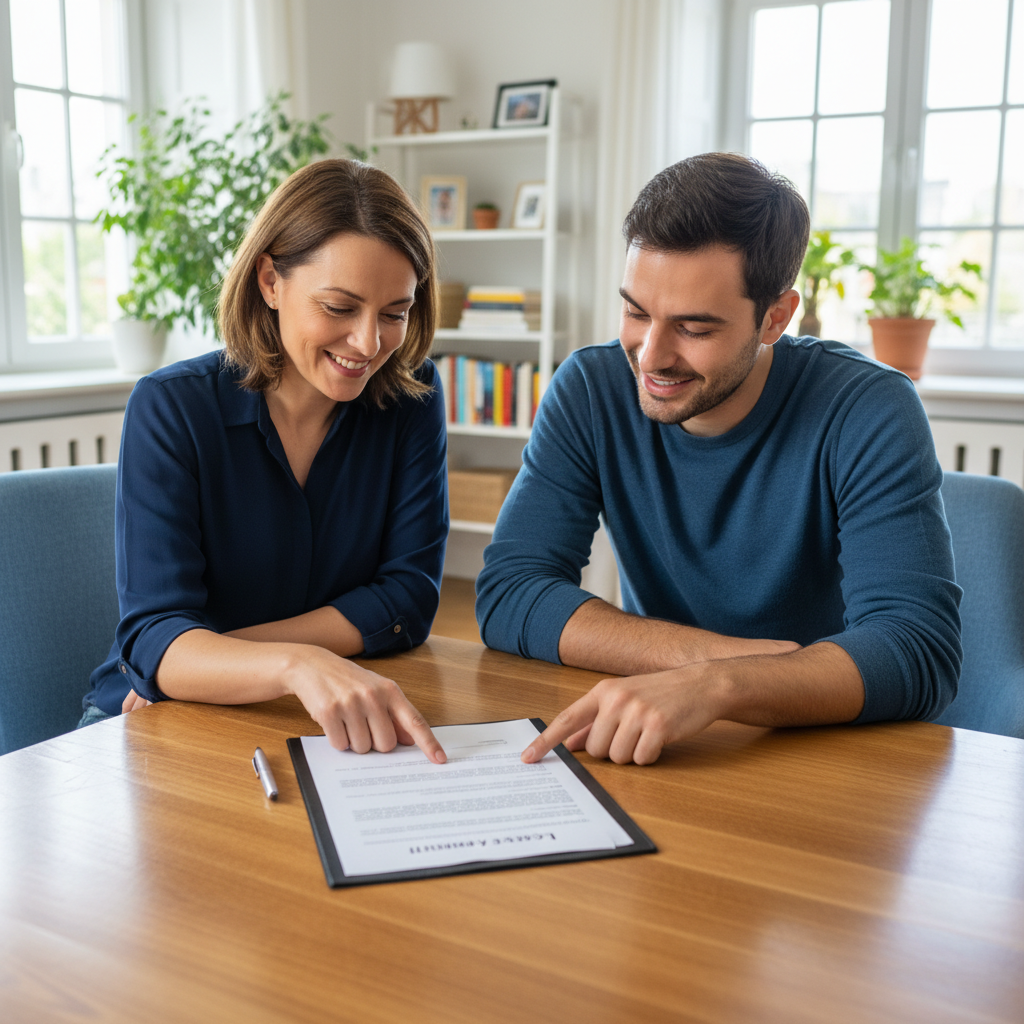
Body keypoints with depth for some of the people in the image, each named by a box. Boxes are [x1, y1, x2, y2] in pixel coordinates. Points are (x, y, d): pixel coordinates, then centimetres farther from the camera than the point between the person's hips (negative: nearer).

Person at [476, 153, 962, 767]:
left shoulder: (870, 414, -16)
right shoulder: (590, 391, -8)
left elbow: (920, 651, -25)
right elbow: (507, 594, -13)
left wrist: (717, 684, -42)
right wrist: (725, 655, -22)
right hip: (655, 758, 1)